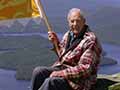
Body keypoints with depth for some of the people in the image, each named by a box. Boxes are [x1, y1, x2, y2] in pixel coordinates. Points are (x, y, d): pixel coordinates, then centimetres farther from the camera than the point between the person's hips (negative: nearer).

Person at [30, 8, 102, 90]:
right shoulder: (68, 34, 8)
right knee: (38, 71, -13)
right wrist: (56, 42, 6)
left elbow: (85, 69, -23)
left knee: (50, 82, -29)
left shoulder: (90, 41, -17)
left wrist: (61, 73, -23)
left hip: (78, 80, -8)